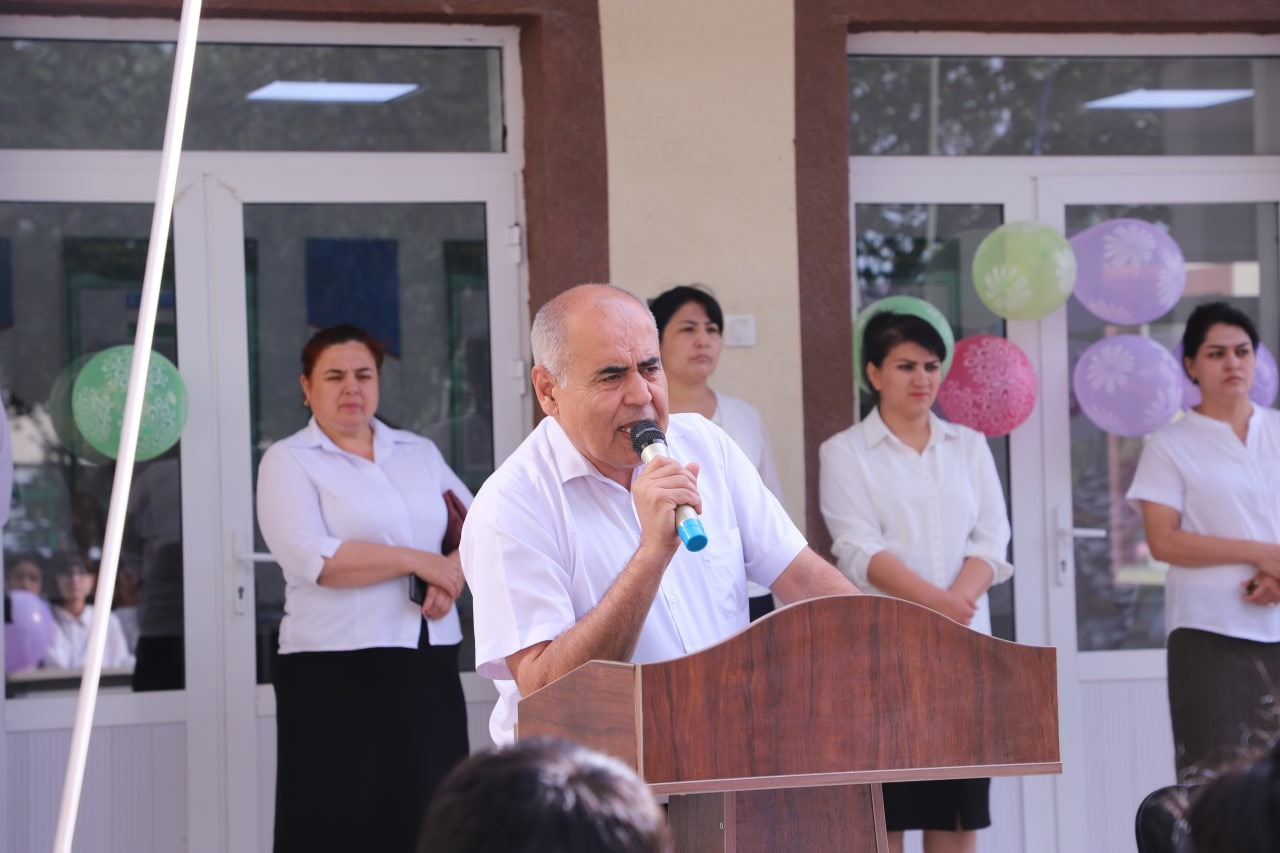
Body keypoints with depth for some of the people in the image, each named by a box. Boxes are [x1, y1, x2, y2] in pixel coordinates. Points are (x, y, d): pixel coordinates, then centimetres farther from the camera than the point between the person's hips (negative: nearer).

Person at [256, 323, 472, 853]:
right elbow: (311, 557, -14)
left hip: (429, 670, 5)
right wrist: (417, 561, -13)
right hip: (337, 675, -4)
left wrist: (453, 575, -8)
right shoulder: (288, 461, 1)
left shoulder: (420, 453, 17)